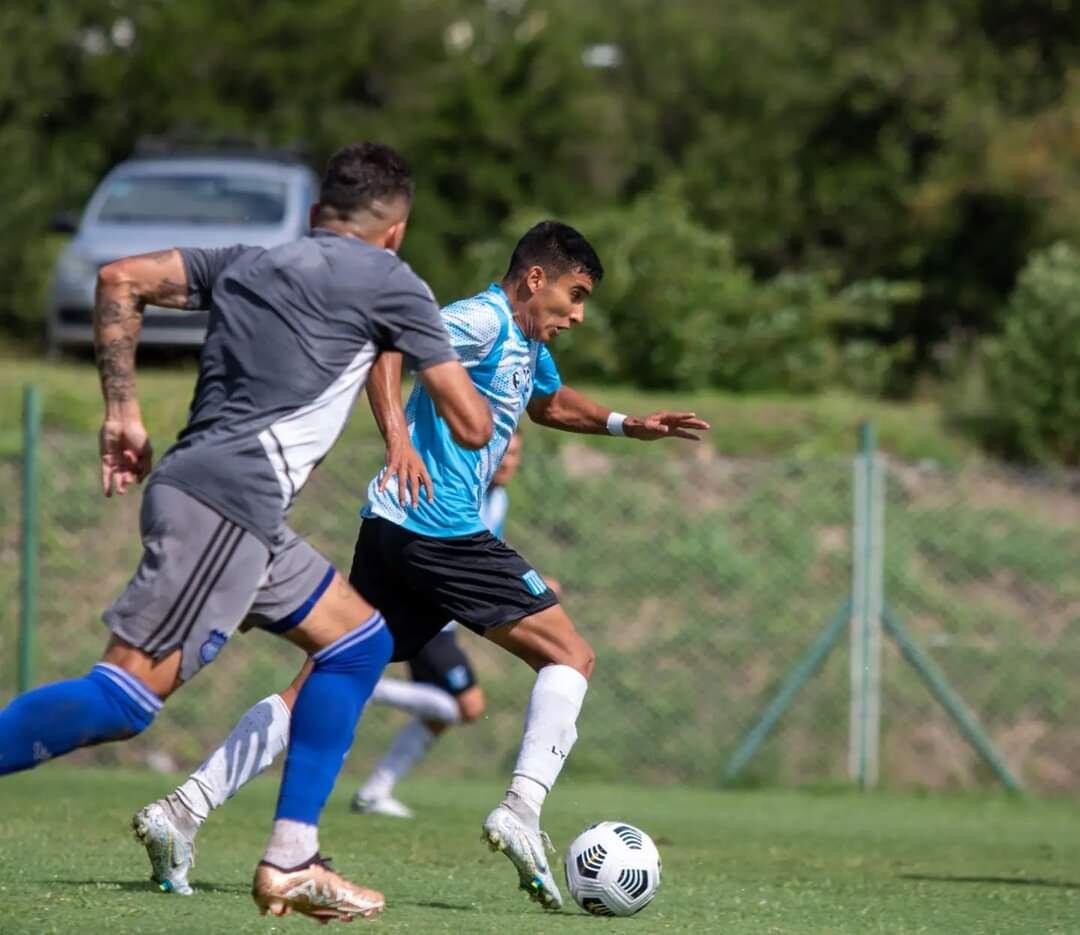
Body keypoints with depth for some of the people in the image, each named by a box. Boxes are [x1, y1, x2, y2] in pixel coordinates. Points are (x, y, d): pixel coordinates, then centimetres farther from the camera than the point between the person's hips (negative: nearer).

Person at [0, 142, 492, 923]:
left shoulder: (248, 263, 23)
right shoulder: (389, 282, 4)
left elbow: (121, 280, 14)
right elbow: (470, 427, 5)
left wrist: (122, 409, 15)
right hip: (229, 501, -9)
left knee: (361, 639, 17)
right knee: (129, 695, -14)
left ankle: (291, 863, 13)